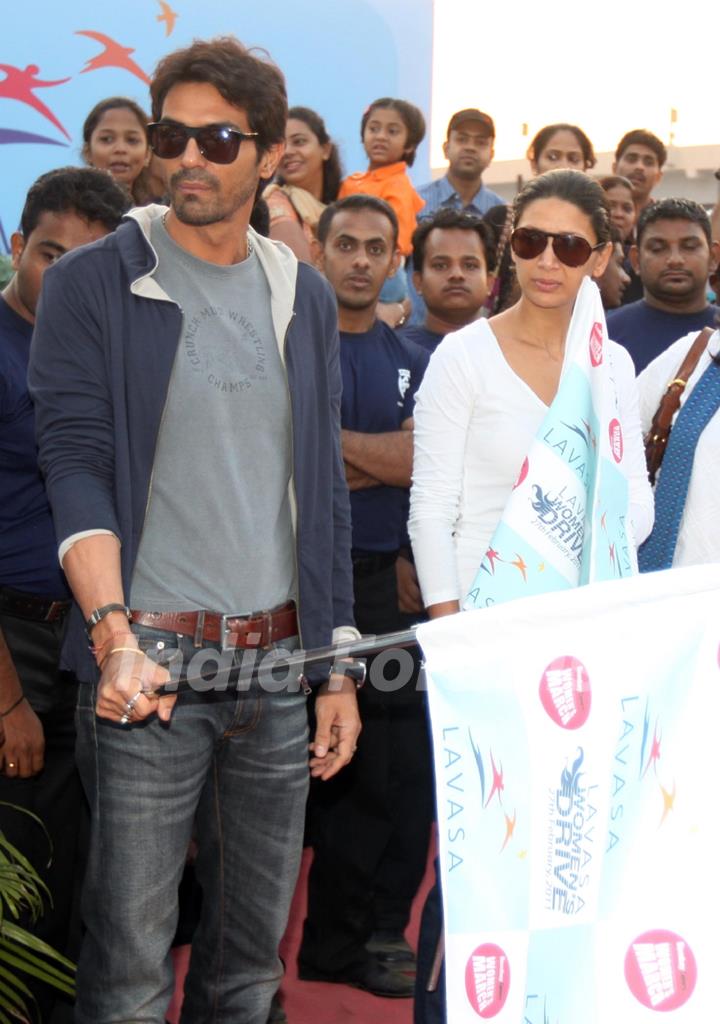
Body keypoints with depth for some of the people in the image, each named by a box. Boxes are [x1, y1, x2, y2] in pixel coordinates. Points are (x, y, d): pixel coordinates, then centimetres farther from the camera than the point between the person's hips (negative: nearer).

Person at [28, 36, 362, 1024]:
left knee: (255, 943, 12)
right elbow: (76, 463, -10)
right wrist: (113, 632, -24)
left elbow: (323, 488, 14)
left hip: (279, 666, 4)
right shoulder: (93, 285, -1)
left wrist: (338, 667, 11)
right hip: (149, 663, -4)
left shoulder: (304, 295, 12)